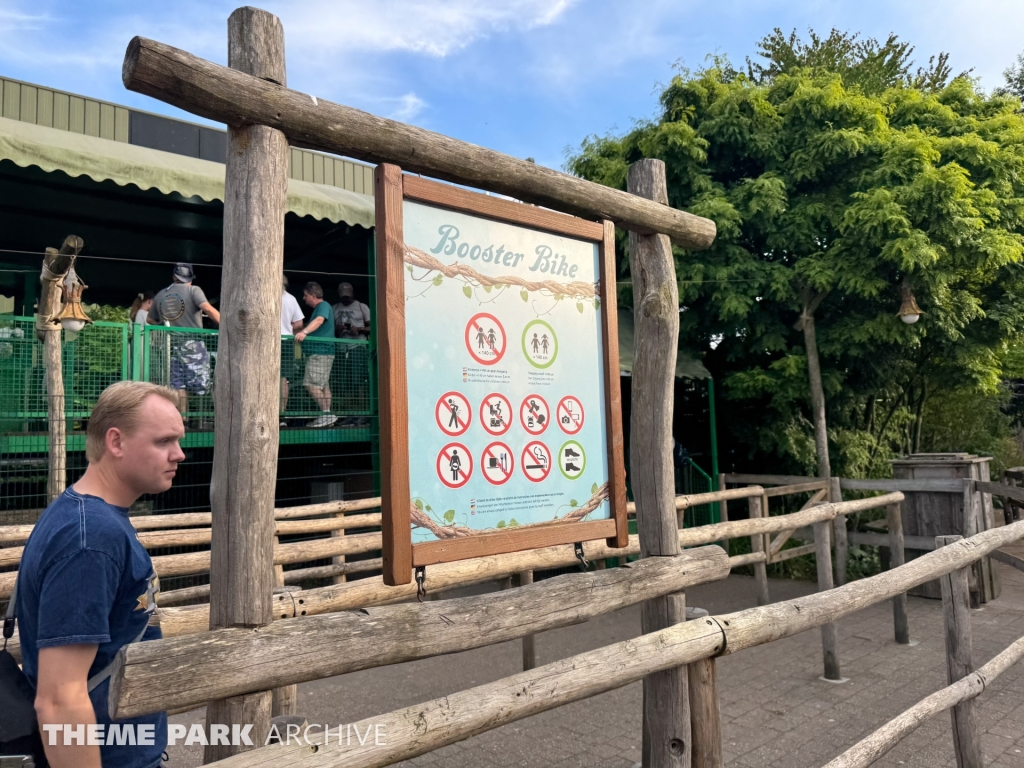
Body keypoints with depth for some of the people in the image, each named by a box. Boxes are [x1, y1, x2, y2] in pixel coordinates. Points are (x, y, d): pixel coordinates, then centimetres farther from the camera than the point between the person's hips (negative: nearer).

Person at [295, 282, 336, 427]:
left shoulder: (323, 306, -8)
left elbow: (319, 320, -27)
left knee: (311, 384, -14)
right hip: (322, 352, 11)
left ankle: (326, 414, -15)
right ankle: (327, 416, 10)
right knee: (323, 386, 9)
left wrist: (304, 332, -41)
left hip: (320, 352, -11)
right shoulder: (318, 309, 23)